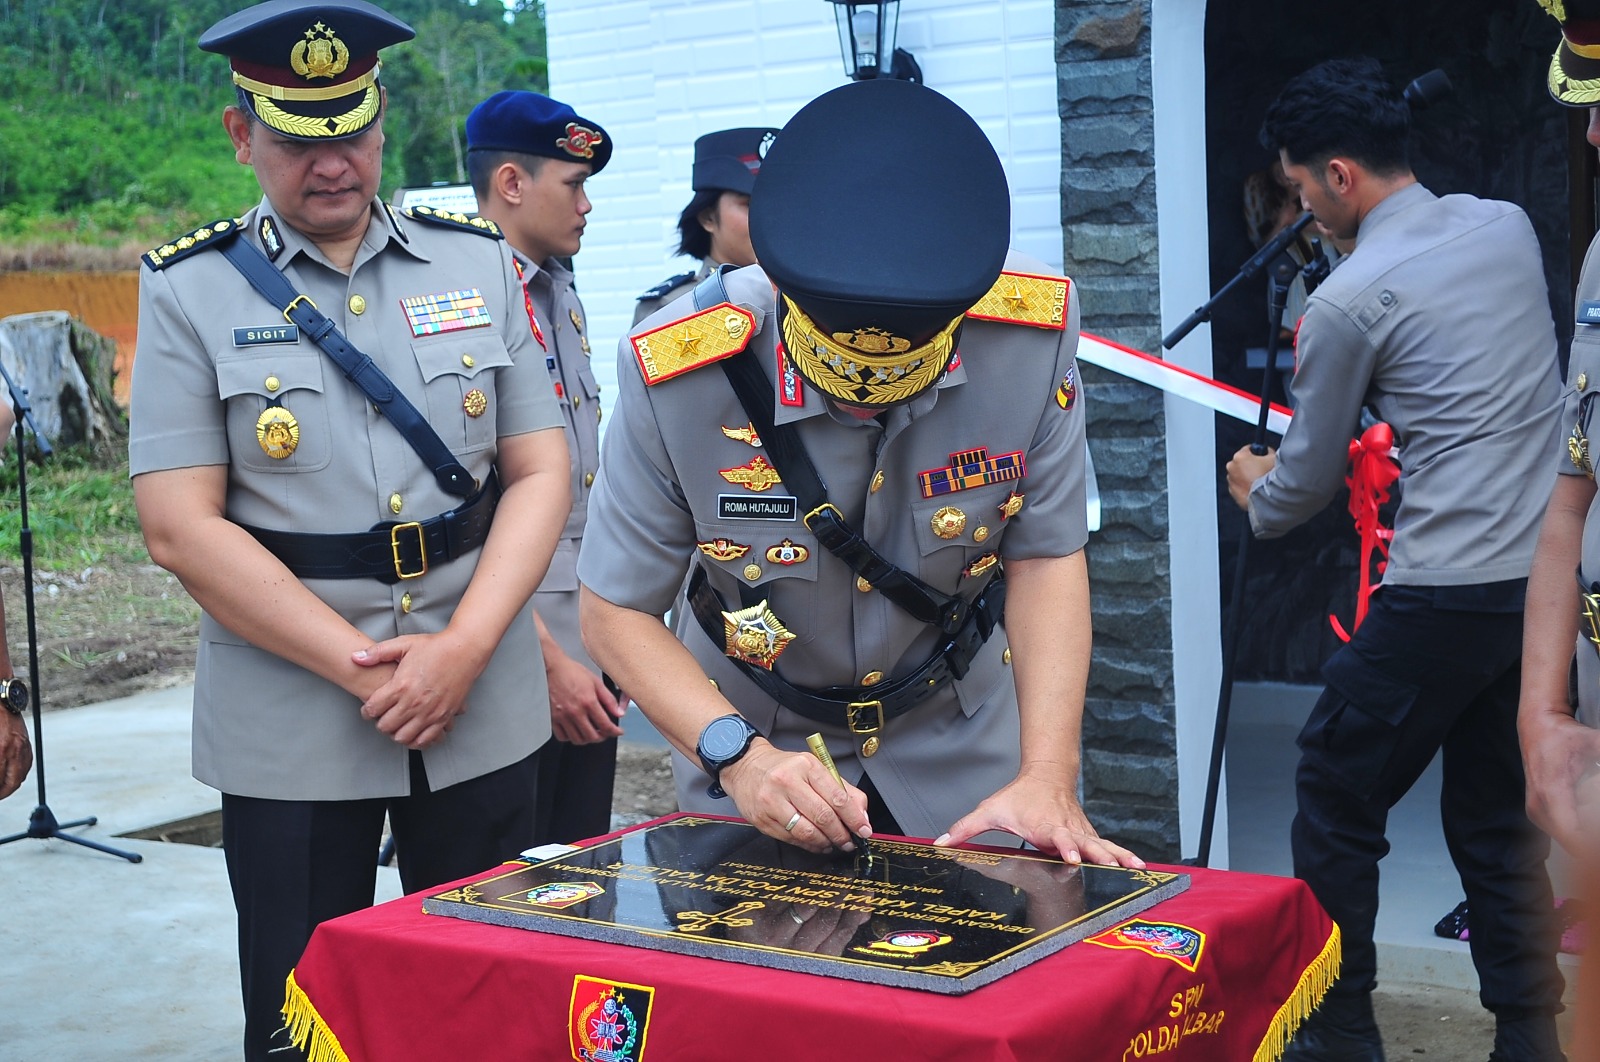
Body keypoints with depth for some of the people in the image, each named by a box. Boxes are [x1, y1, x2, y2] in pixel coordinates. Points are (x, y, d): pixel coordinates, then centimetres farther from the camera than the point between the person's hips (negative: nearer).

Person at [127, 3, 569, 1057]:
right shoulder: (190, 290, -2)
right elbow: (182, 528, -9)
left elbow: (540, 474, 3)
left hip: (482, 708, 2)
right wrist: (361, 667, -15)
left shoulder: (481, 264, 5)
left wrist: (464, 649, -12)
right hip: (287, 725, -2)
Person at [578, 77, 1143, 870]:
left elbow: (1045, 558, -14)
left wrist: (1047, 780, -25)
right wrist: (739, 756, -33)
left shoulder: (1030, 334, -22)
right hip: (754, 742, -1)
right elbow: (616, 610, -18)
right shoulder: (679, 374, -28)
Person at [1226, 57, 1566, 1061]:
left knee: (1336, 800, 7)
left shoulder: (1349, 300, -11)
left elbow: (1310, 479, 0)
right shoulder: (1508, 226, 9)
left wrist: (1258, 495, 22)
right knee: (1497, 815, 16)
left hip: (1446, 593, -7)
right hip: (1549, 577, 7)